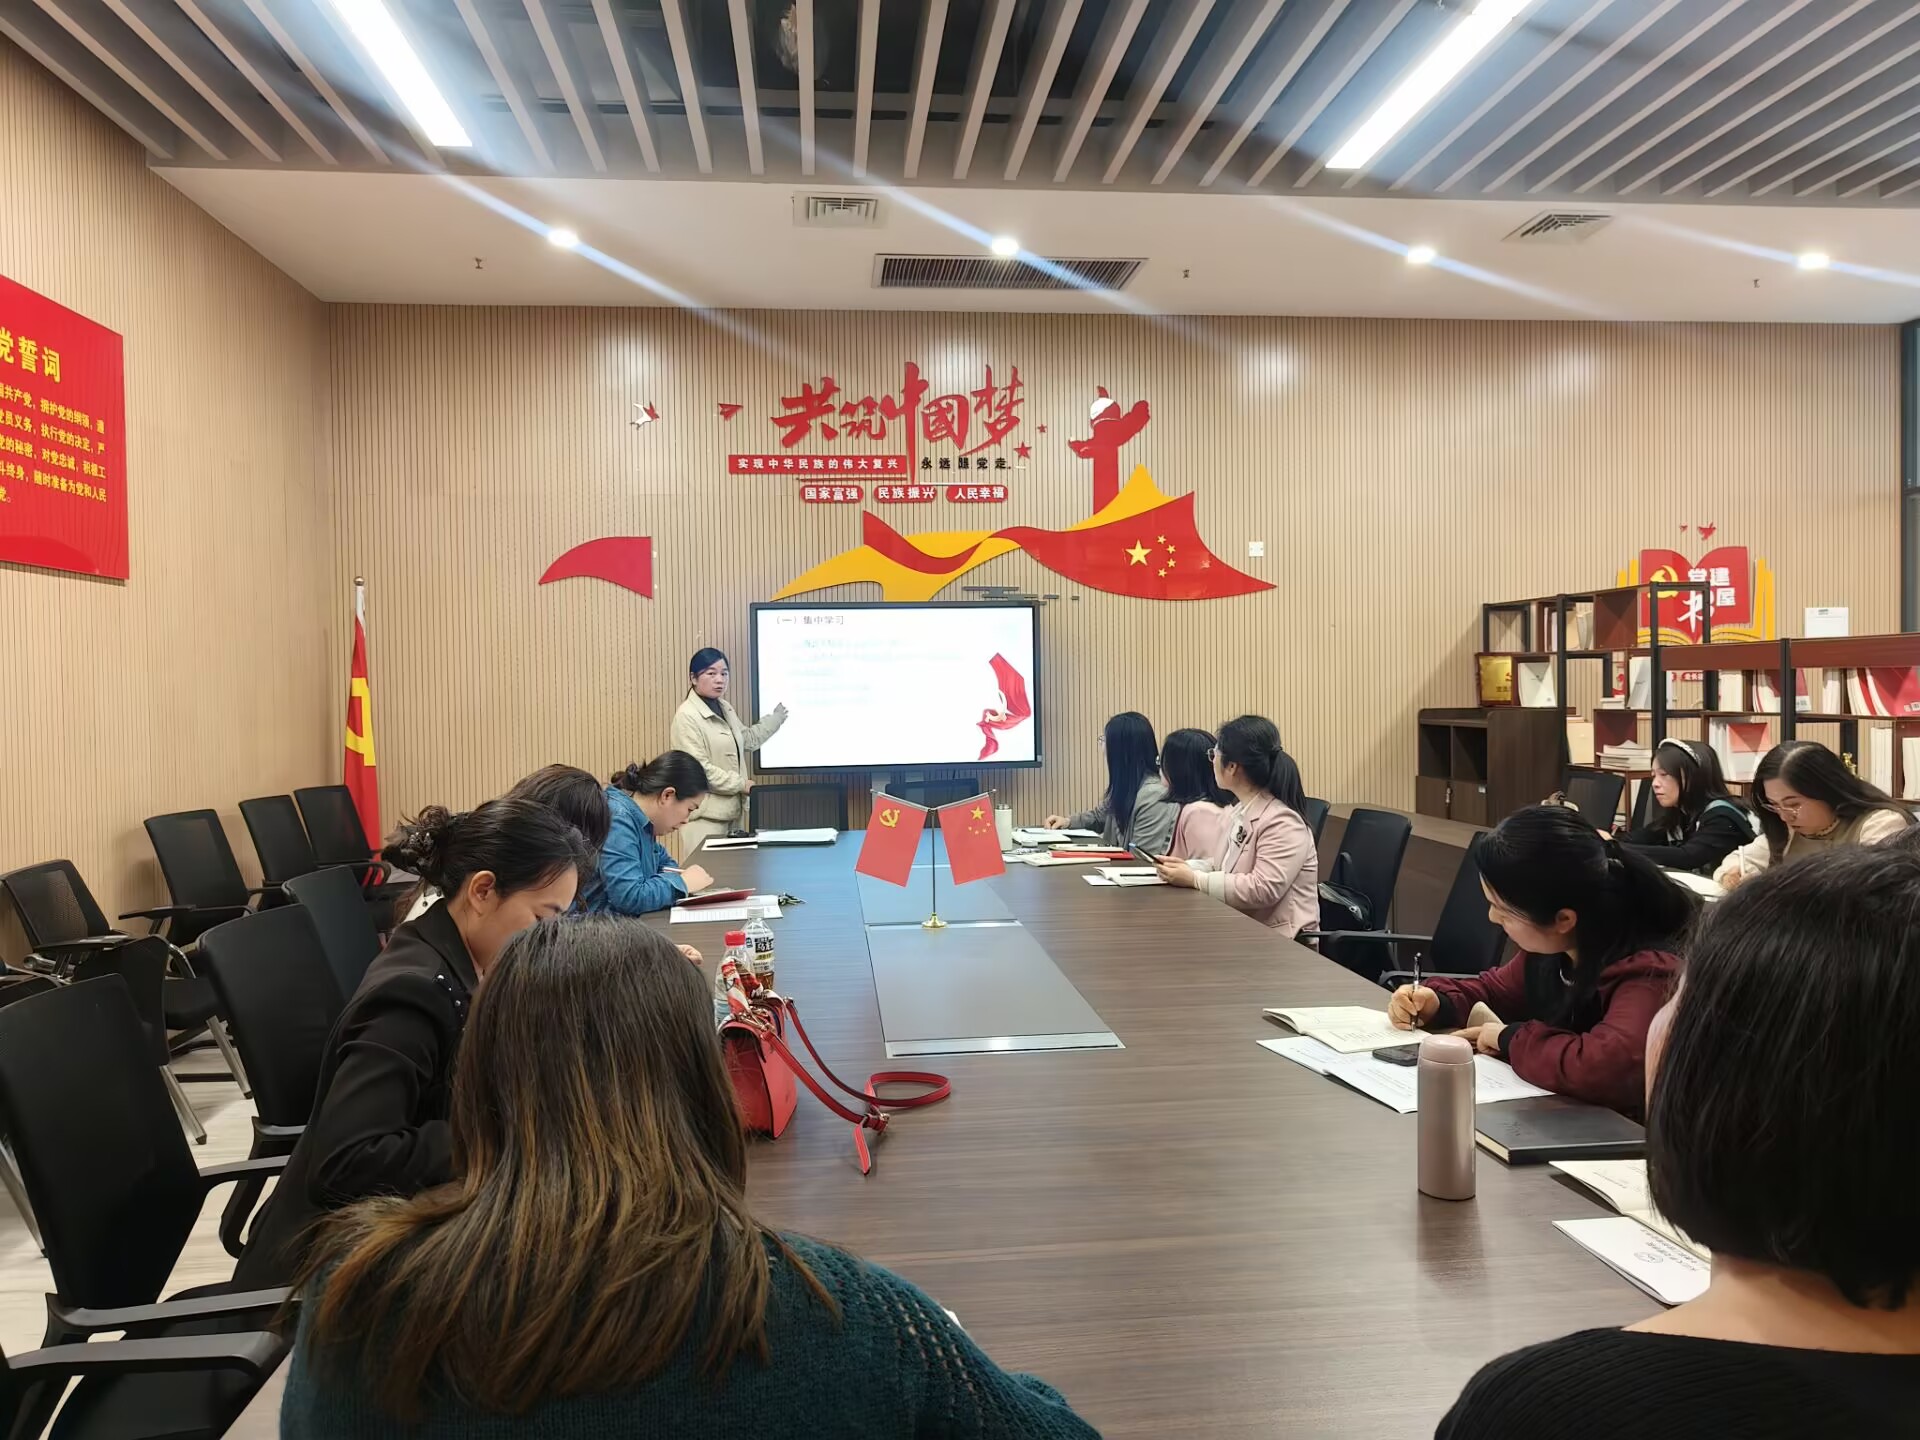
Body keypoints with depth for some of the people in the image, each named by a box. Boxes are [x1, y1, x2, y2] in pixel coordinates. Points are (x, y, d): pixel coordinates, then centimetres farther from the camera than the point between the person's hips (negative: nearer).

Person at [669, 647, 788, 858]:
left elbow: (748, 739, 28)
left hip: (733, 809, 8)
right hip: (707, 814, -8)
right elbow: (699, 768, -20)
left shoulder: (725, 708, 12)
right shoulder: (687, 716, -14)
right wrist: (741, 784, -16)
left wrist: (778, 716, 33)